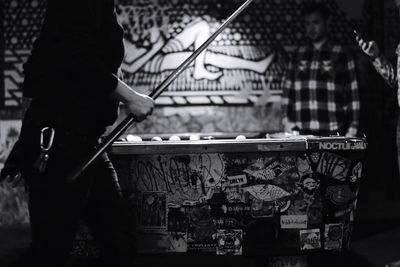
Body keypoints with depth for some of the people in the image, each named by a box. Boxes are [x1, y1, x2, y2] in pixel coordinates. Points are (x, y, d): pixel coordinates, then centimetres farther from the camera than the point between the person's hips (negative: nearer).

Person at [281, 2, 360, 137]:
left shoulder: (341, 55, 5)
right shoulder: (298, 55, 14)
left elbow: (352, 94, 3)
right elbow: (288, 91, 15)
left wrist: (351, 130, -3)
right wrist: (288, 123, 4)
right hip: (301, 132, 2)